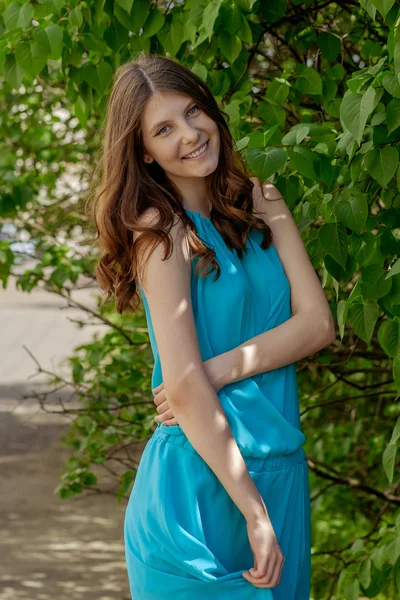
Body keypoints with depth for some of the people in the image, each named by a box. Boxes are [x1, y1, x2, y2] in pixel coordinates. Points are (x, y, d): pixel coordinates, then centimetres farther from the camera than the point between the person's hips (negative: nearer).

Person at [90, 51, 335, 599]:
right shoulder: (160, 230, -10)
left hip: (282, 467, 6)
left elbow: (318, 322, -1)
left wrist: (219, 370, -15)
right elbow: (185, 388, -17)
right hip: (200, 477, -6)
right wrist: (254, 510, -19)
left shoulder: (262, 203, 8)